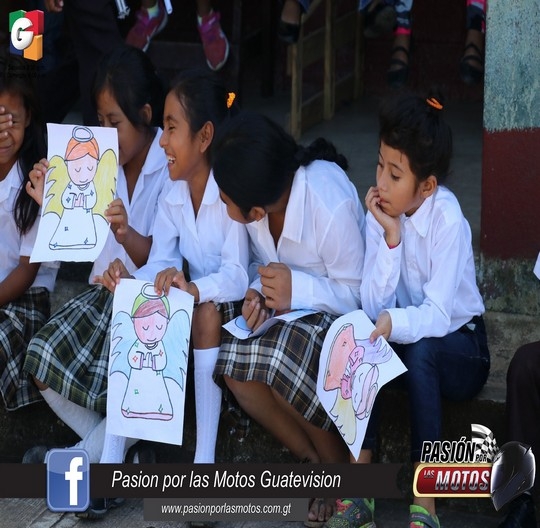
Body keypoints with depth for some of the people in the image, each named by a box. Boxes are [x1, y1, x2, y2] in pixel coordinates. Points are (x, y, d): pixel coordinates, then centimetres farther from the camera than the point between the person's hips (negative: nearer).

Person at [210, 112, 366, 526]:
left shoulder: (331, 205, -32)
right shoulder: (257, 193, -14)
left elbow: (357, 294, -21)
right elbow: (260, 262, 3)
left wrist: (297, 289, -35)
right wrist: (259, 293, -18)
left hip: (342, 313, -6)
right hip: (290, 307, 6)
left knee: (285, 363, -33)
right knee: (234, 365, -21)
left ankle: (341, 469, -6)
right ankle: (311, 461, 1)